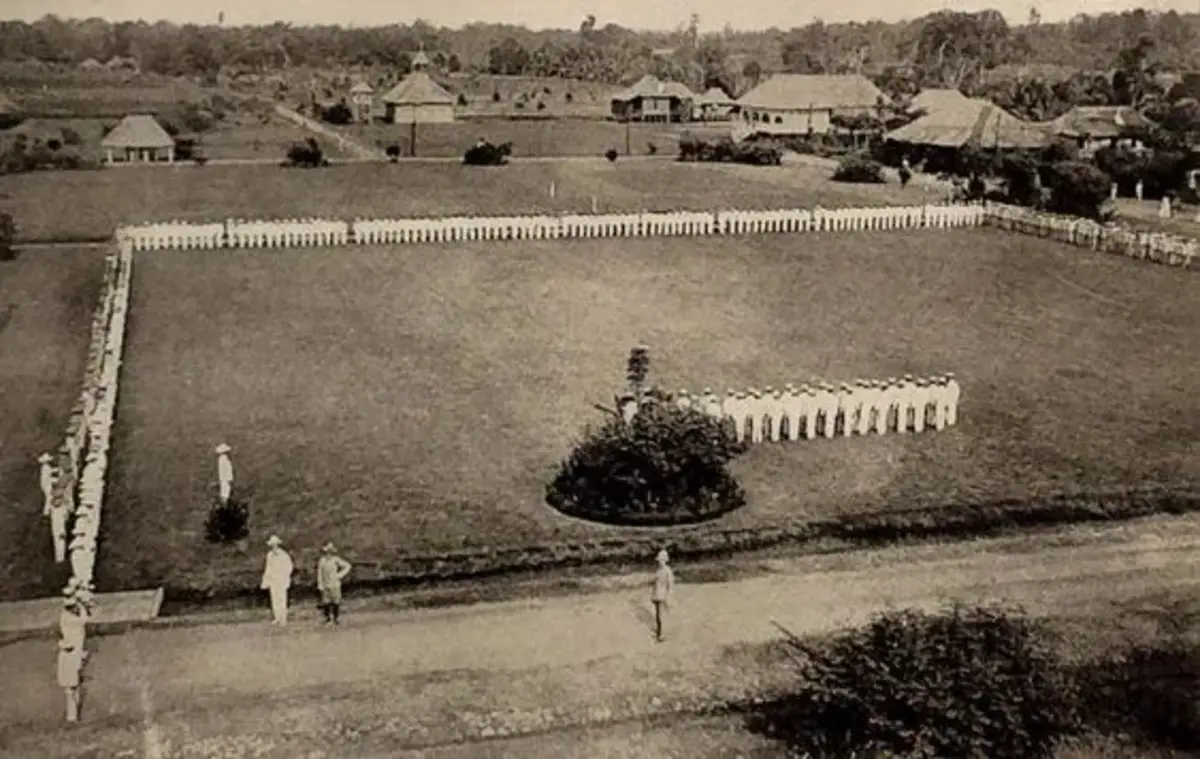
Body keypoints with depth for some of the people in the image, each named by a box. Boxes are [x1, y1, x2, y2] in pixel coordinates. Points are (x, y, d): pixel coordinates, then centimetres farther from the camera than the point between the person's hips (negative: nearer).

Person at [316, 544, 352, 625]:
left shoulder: (336, 559, -5)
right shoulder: (321, 560, -3)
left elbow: (347, 566, 1)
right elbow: (319, 573, -1)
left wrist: (341, 574, -6)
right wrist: (320, 585, -6)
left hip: (335, 584, -1)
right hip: (325, 585, 1)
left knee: (336, 602, 1)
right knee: (325, 602, 0)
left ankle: (335, 618, 14)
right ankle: (327, 617, 18)